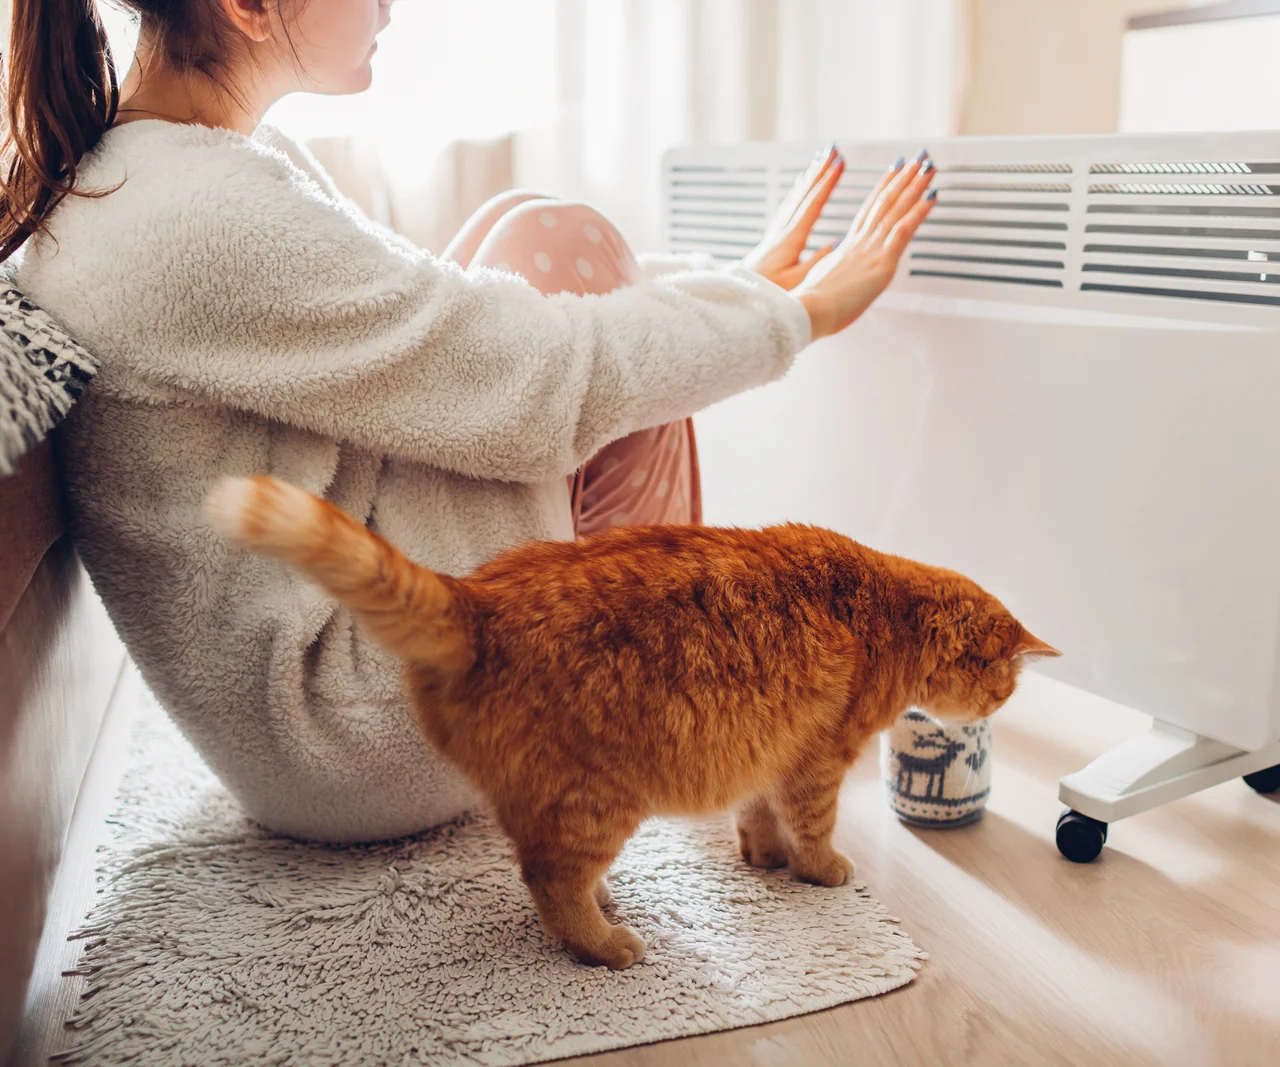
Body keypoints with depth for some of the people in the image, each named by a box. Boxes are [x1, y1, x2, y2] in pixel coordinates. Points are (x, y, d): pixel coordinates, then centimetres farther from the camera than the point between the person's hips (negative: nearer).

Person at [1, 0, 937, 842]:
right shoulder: (198, 223, -24)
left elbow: (443, 305, 12)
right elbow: (543, 388, -22)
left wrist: (737, 286, 11)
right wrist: (795, 313, -5)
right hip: (372, 755, -9)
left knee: (524, 256, 7)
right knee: (551, 243, -8)